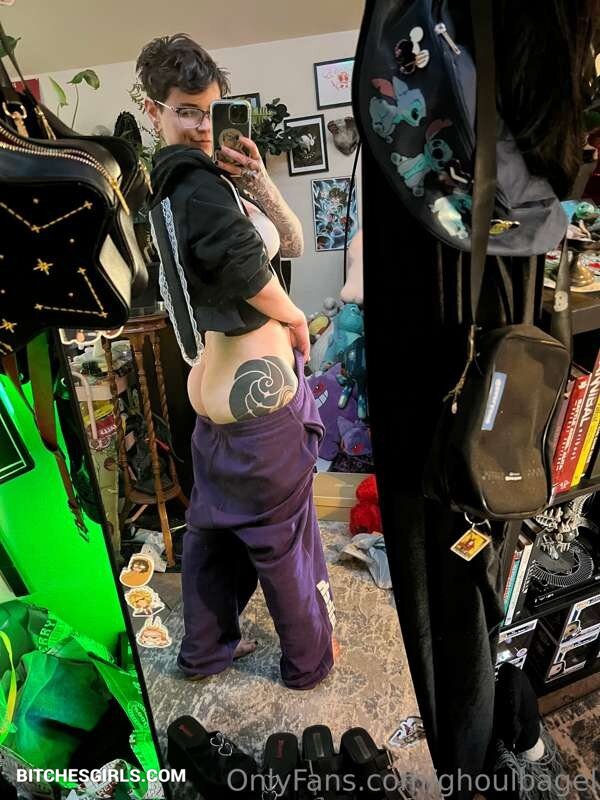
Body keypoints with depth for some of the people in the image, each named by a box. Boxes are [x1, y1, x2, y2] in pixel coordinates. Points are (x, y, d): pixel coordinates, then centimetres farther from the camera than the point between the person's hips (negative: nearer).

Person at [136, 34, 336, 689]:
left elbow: (292, 243, 10)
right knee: (283, 529, 9)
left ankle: (205, 649, 39)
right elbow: (243, 261, -28)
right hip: (258, 383, -9)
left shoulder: (193, 179, 15)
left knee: (212, 525, 19)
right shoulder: (198, 177, -12)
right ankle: (309, 659, 33)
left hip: (214, 383, 9)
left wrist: (258, 180, -4)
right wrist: (296, 319, -12)